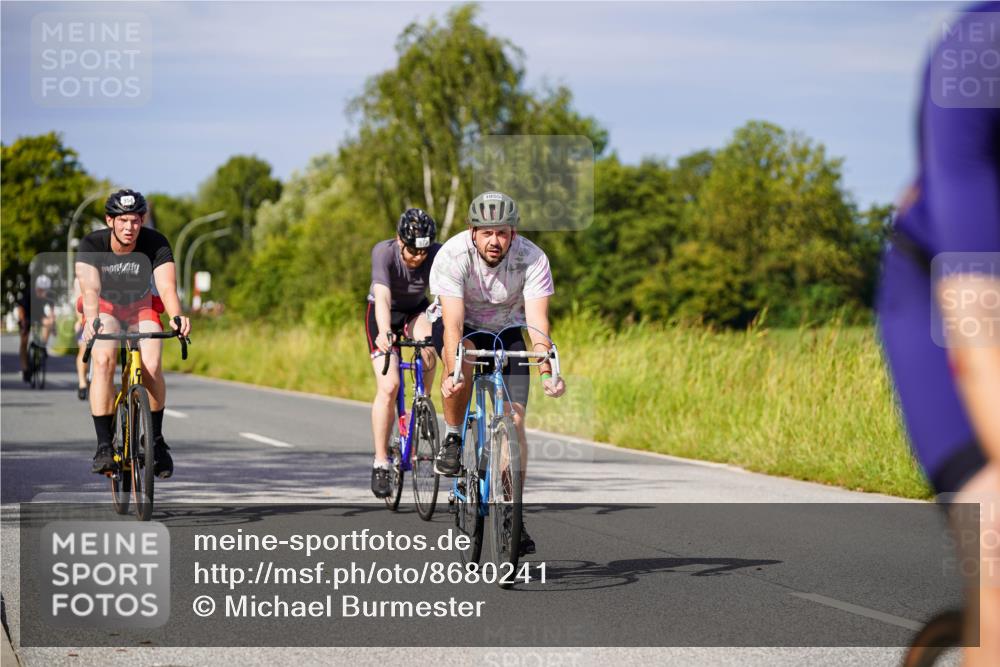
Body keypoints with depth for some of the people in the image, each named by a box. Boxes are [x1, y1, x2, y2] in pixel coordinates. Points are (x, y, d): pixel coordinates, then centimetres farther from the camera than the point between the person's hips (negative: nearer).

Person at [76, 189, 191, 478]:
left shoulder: (155, 243, -24)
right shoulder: (92, 245, -26)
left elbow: (167, 286, -36)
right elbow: (90, 288, -40)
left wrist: (177, 316, -57)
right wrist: (91, 320, -60)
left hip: (142, 307, 1)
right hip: (105, 307, -1)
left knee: (151, 366, -24)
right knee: (103, 359, -30)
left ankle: (156, 439, 0)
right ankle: (104, 445, -26)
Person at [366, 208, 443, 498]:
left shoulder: (438, 255, -25)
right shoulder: (384, 252, -31)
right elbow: (382, 297, -44)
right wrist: (384, 332, -61)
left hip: (417, 310, 2)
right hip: (384, 314, -2)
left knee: (428, 347, -33)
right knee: (388, 387, -16)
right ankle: (380, 463, -6)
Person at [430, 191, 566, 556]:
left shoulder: (532, 259, -26)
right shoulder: (452, 256, -30)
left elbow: (537, 321, -32)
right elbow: (453, 323, -36)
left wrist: (547, 372, -47)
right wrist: (453, 372, -51)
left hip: (507, 331, 1)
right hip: (465, 328, -1)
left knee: (514, 421, -11)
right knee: (462, 365, -37)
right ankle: (453, 438, -12)